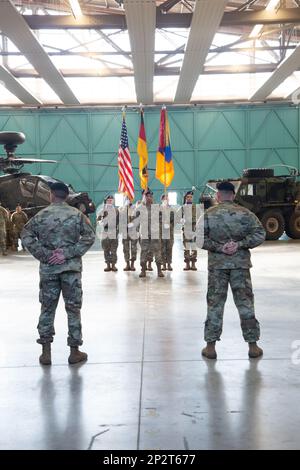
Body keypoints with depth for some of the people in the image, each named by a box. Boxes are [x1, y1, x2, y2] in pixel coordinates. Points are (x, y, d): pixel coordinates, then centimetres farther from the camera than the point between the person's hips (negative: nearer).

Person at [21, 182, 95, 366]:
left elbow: (26, 236, -6)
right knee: (73, 309, 7)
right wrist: (68, 253, -12)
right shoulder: (77, 214, -1)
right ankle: (75, 351, 12)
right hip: (71, 268, -1)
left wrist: (44, 255, -8)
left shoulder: (41, 215, 1)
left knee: (47, 308, 10)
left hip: (48, 268, 1)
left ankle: (46, 352, 12)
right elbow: (90, 236, -9)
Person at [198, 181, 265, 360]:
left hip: (217, 265, 0)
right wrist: (240, 244, -9)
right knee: (246, 303, 7)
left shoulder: (208, 214, -1)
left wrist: (218, 247, -8)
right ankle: (253, 346, 11)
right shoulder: (245, 213, 0)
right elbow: (260, 234, -6)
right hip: (241, 264, 0)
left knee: (214, 304, 6)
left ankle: (211, 346, 8)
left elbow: (200, 239, -8)